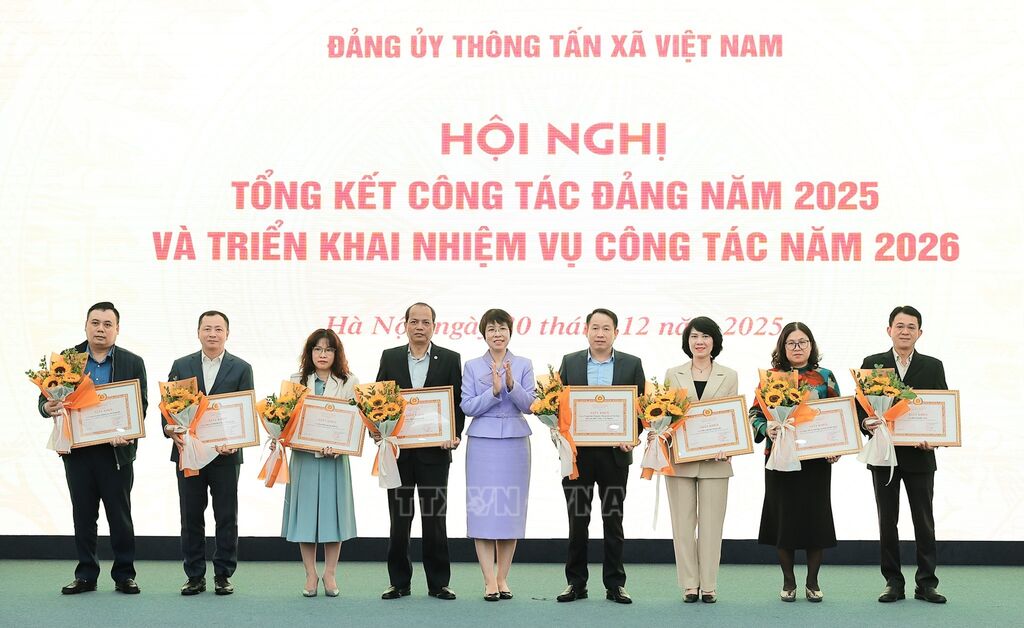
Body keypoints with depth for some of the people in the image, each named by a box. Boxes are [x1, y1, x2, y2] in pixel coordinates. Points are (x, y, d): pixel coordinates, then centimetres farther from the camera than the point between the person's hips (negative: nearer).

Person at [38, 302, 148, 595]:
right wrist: (48, 407, -19)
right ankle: (86, 574, 16)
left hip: (116, 450, -1)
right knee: (83, 515, 8)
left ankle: (124, 574, 11)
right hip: (77, 450, 2)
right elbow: (45, 398, 5)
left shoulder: (133, 363, 4)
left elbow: (141, 406, 0)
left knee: (120, 516, 3)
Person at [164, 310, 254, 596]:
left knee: (226, 518, 3)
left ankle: (223, 576, 11)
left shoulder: (241, 368, 4)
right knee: (191, 518, 5)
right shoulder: (181, 366, 8)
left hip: (226, 454, -1)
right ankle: (195, 576, 12)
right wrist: (170, 429, -15)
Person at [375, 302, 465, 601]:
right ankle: (399, 582, 13)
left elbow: (458, 402, 2)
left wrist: (455, 435, -11)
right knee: (399, 518, 6)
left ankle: (438, 583, 9)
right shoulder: (390, 357, 7)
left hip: (435, 451, -1)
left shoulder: (450, 360, 3)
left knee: (435, 518, 2)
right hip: (398, 450, 2)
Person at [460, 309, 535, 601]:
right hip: (482, 442, -1)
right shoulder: (472, 366, 6)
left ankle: (503, 577, 11)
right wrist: (494, 390, -16)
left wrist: (511, 385, -19)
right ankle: (489, 580, -2)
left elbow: (528, 404, -2)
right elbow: (467, 407, -2)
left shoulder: (523, 365, 7)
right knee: (483, 507, -5)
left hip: (515, 442, 1)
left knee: (511, 507, 2)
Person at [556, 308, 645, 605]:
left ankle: (615, 584, 12)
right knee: (577, 521, 5)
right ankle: (576, 583, 13)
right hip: (577, 453, 1)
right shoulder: (569, 363, 6)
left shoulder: (632, 365, 4)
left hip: (614, 454, -1)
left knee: (613, 520, 6)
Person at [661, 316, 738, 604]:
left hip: (715, 461, 0)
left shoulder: (728, 376, 8)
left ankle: (709, 586, 6)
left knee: (711, 524, 1)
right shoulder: (673, 374, 9)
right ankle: (689, 585, 7)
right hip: (679, 458, 0)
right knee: (683, 523, 1)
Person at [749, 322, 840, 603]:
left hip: (816, 459, 0)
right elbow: (755, 414, 3)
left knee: (815, 514, 1)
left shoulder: (825, 377, 6)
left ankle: (813, 581, 12)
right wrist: (767, 430, -17)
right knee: (784, 515, 2)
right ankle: (788, 581, 13)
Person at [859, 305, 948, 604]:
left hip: (919, 454, 0)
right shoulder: (872, 364, 5)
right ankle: (893, 582, 12)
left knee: (924, 522, 2)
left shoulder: (933, 366, 6)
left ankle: (926, 584, 8)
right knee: (887, 521, 5)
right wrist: (866, 424, -17)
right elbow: (859, 404, 4)